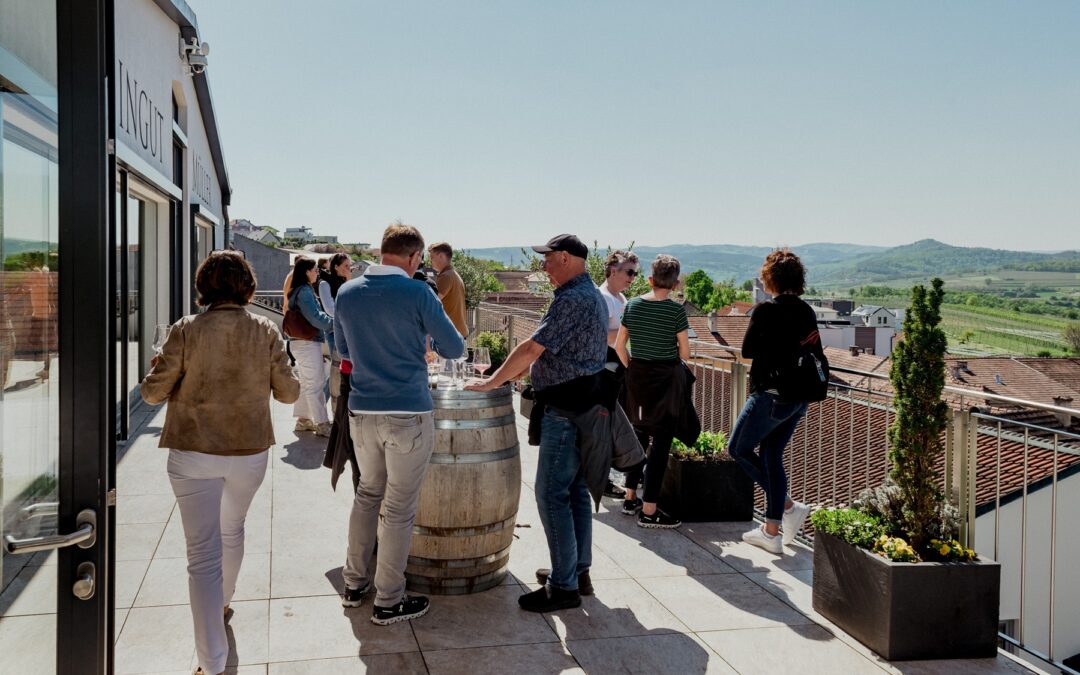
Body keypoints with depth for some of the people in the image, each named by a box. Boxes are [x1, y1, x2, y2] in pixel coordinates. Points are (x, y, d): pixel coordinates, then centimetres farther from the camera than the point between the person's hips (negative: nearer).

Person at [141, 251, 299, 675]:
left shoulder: (186, 330, -11)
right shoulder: (266, 332, -6)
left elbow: (153, 393, -7)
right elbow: (288, 393, 0)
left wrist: (154, 371, 14)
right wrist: (277, 375, 22)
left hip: (193, 454, -2)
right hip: (250, 453, 2)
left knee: (203, 552, 1)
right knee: (232, 530, 27)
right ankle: (222, 604, 49)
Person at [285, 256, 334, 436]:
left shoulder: (298, 290, 14)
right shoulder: (305, 291, -17)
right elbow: (316, 317, -22)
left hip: (301, 342, 10)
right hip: (308, 343, -10)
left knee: (306, 383, 17)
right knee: (316, 384, -3)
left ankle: (303, 419, 25)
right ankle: (322, 424, 3)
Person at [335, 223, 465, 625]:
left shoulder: (347, 293, 3)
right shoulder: (417, 294, -13)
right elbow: (454, 349, -2)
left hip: (361, 412, 5)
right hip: (408, 415, -5)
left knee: (367, 494, 22)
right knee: (399, 510, 5)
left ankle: (354, 584, 31)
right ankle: (388, 602, 14)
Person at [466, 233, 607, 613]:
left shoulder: (571, 299, -17)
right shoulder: (592, 296, 15)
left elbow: (533, 348, -20)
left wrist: (492, 383, -11)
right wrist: (513, 374, 18)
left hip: (565, 411, -10)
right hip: (585, 406, 10)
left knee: (552, 495, -6)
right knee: (577, 491, 15)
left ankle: (564, 586, -1)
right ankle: (579, 571, 24)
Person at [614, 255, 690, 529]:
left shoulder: (632, 305, 1)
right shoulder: (676, 310, -12)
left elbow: (619, 345, 4)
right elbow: (685, 352, -8)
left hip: (636, 375, 5)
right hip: (666, 379, -5)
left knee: (639, 435, 19)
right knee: (661, 442, 1)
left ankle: (630, 498, 25)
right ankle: (648, 510, 2)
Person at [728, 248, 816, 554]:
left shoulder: (766, 310, -15)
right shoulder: (807, 311, 6)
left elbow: (747, 350, -10)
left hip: (770, 394, -7)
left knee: (738, 448, 9)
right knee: (771, 455, 15)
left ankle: (789, 505, 2)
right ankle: (771, 531, 17)